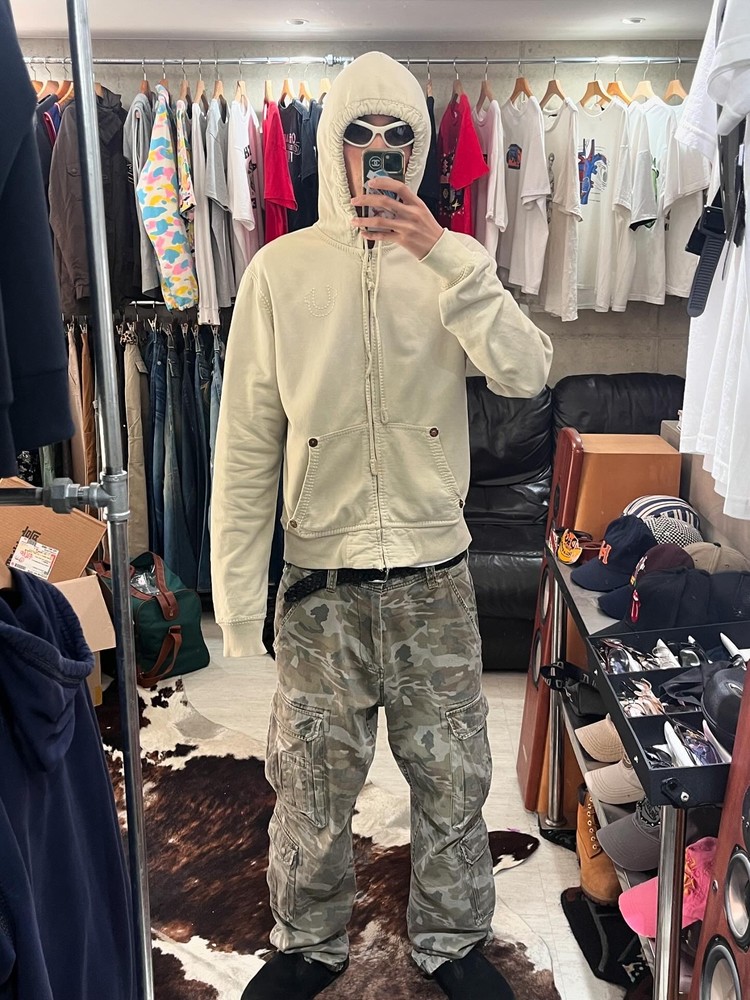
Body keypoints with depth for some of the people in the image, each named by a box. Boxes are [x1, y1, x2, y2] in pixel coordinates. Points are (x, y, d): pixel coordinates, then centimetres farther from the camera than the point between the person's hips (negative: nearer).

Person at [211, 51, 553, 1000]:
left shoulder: (452, 262, 3)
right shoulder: (281, 268, -2)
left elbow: (525, 373, -13)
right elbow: (246, 441, -2)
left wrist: (443, 254, -20)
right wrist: (237, 585, -5)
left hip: (433, 573, 1)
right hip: (321, 574, -1)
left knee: (451, 776, 12)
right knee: (313, 782, 11)